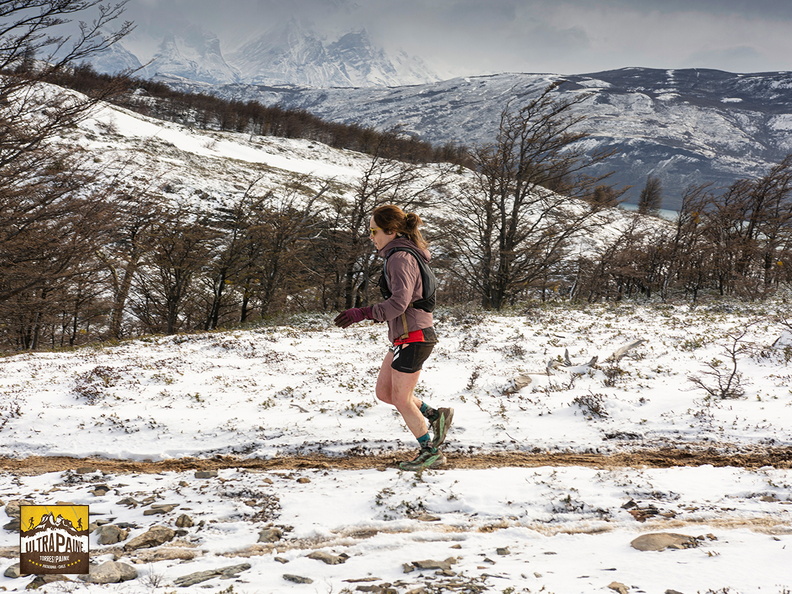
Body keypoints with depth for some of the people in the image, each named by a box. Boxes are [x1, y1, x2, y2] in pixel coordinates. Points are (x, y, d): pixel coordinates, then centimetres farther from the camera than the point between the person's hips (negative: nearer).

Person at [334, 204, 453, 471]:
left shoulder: (400, 258, -17)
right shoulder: (403, 254, 13)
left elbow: (399, 302, -27)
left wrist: (362, 313, -30)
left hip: (412, 338, -10)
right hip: (405, 337, 10)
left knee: (401, 400, 2)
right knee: (384, 392, 13)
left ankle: (430, 452, 14)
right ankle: (436, 416, 19)